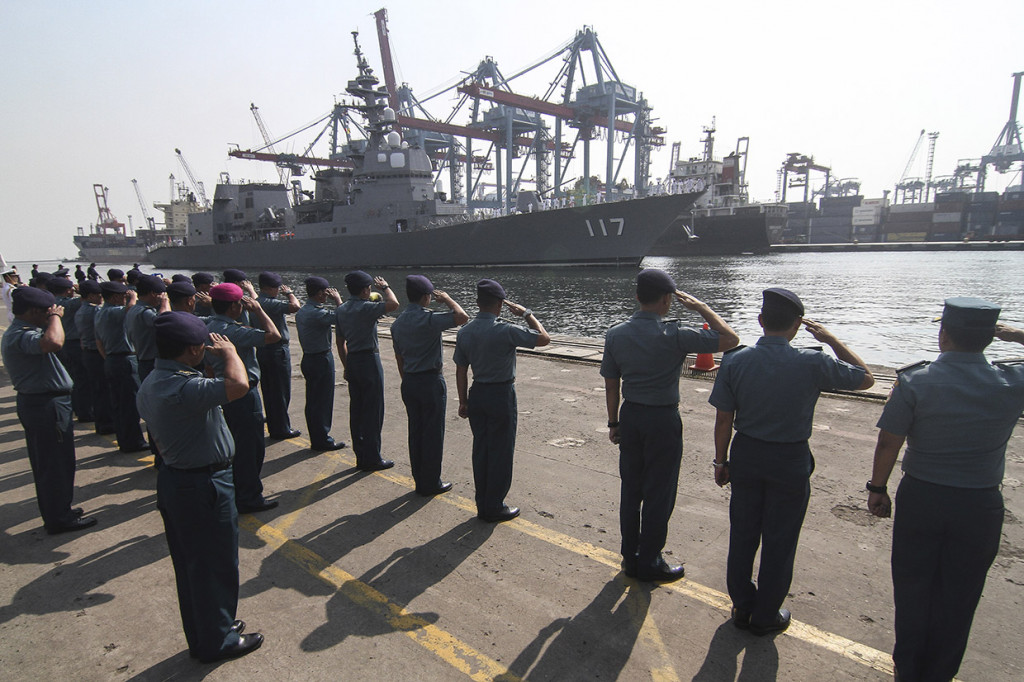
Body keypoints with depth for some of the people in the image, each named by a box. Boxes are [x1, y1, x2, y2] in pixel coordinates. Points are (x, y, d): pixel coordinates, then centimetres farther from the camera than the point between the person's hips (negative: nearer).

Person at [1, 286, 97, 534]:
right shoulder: (22, 336, -23)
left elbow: (48, 342, 27)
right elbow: (53, 342, -44)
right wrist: (55, 316, -28)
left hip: (35, 404, 11)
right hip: (48, 406, -11)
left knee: (45, 463, 20)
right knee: (57, 464, 0)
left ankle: (54, 510, 33)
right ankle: (60, 519, 11)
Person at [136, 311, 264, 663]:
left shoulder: (152, 383, 4)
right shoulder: (183, 388, -30)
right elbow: (238, 385, -40)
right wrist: (228, 351, -22)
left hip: (174, 480, 10)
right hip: (205, 487, -10)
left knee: (190, 566, 23)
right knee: (215, 566, 9)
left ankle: (201, 634, 41)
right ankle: (217, 642, 27)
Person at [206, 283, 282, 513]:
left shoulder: (210, 327, 7)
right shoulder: (233, 331, -25)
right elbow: (273, 335, -28)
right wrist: (257, 309, -15)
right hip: (244, 395, -10)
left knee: (237, 444, 22)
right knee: (252, 447, 2)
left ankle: (236, 492, 36)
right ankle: (249, 499, 13)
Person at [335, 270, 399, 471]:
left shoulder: (341, 310, 9)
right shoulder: (365, 308, -16)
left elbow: (340, 341, 13)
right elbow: (393, 304, -28)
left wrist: (346, 366, 21)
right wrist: (384, 286, -9)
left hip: (352, 361, 8)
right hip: (369, 360, -8)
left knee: (356, 410, 12)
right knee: (373, 411, 0)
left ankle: (361, 456, 21)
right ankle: (372, 458, 6)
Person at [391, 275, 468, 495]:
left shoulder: (397, 323, 7)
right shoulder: (428, 319, -18)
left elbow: (399, 358, 13)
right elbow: (462, 317, -26)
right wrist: (447, 299, -9)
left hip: (409, 383, 7)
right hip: (431, 381, -7)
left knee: (415, 432, 14)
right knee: (433, 434, 4)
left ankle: (420, 481, 24)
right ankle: (431, 483, 13)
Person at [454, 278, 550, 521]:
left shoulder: (464, 333, 0)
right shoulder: (505, 331, -19)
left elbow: (461, 370, 5)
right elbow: (544, 338, -12)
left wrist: (463, 402, 14)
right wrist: (527, 314, -1)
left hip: (477, 394, 6)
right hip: (502, 395, -6)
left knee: (480, 450, 15)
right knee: (501, 453, 6)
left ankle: (482, 505, 26)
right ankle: (494, 508, 17)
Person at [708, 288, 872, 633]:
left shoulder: (734, 362, -12)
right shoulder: (814, 364, -17)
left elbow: (724, 419, -6)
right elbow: (866, 378, 1)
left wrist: (721, 461, 6)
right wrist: (832, 340, 5)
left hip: (746, 455, 2)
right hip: (790, 462, -2)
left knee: (742, 534, 17)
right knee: (779, 542, 14)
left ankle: (741, 607, 34)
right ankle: (765, 616, 30)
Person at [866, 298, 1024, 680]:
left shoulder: (914, 382, -18)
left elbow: (888, 443, -13)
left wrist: (877, 488, 1)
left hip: (920, 497, -1)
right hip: (981, 505, 1)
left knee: (912, 589, 17)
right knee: (958, 597, 18)